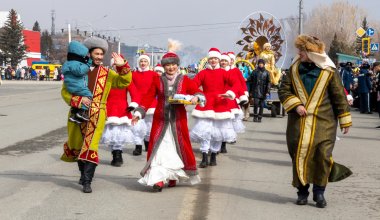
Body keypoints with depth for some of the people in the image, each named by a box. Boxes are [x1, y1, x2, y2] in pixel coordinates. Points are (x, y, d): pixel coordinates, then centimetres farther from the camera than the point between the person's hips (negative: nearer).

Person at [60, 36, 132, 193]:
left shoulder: (107, 74, 7)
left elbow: (125, 82, 2)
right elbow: (65, 91, 3)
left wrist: (122, 66, -13)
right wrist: (78, 100, -14)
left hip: (96, 116, -1)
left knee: (90, 148, -11)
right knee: (77, 145, 14)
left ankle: (87, 182, -9)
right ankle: (83, 173, 38)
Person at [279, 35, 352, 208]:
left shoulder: (328, 71, -1)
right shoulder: (295, 69, 7)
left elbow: (339, 96, 2)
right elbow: (283, 90, 7)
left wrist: (345, 121, 3)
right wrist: (295, 105, -10)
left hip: (323, 122, -2)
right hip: (299, 122, 2)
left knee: (323, 155, -9)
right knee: (299, 155, 2)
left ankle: (319, 191, 6)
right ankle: (302, 191, 15)